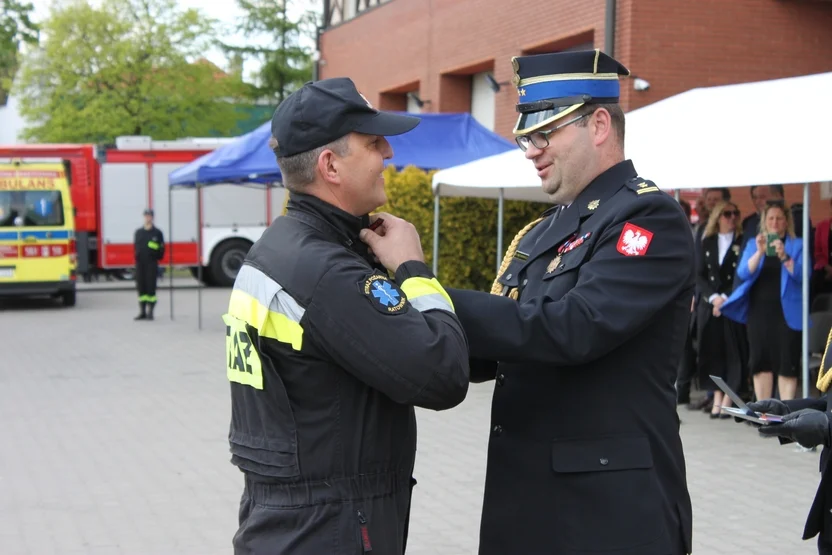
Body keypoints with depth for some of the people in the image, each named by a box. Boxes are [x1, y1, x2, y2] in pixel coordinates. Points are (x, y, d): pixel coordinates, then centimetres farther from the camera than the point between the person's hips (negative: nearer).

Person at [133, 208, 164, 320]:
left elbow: (161, 248, 3)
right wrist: (137, 256, 4)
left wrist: (157, 257, -8)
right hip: (140, 263, 4)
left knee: (151, 287, -5)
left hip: (152, 263, -4)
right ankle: (142, 312, 11)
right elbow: (135, 247, 16)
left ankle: (150, 312, -1)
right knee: (141, 287, 5)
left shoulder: (157, 232, 4)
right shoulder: (138, 232, 14)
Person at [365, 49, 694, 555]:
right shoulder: (541, 233, 14)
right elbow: (488, 356, 13)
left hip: (611, 511, -8)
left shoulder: (650, 218, -12)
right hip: (525, 500, 8)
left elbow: (570, 330, -25)